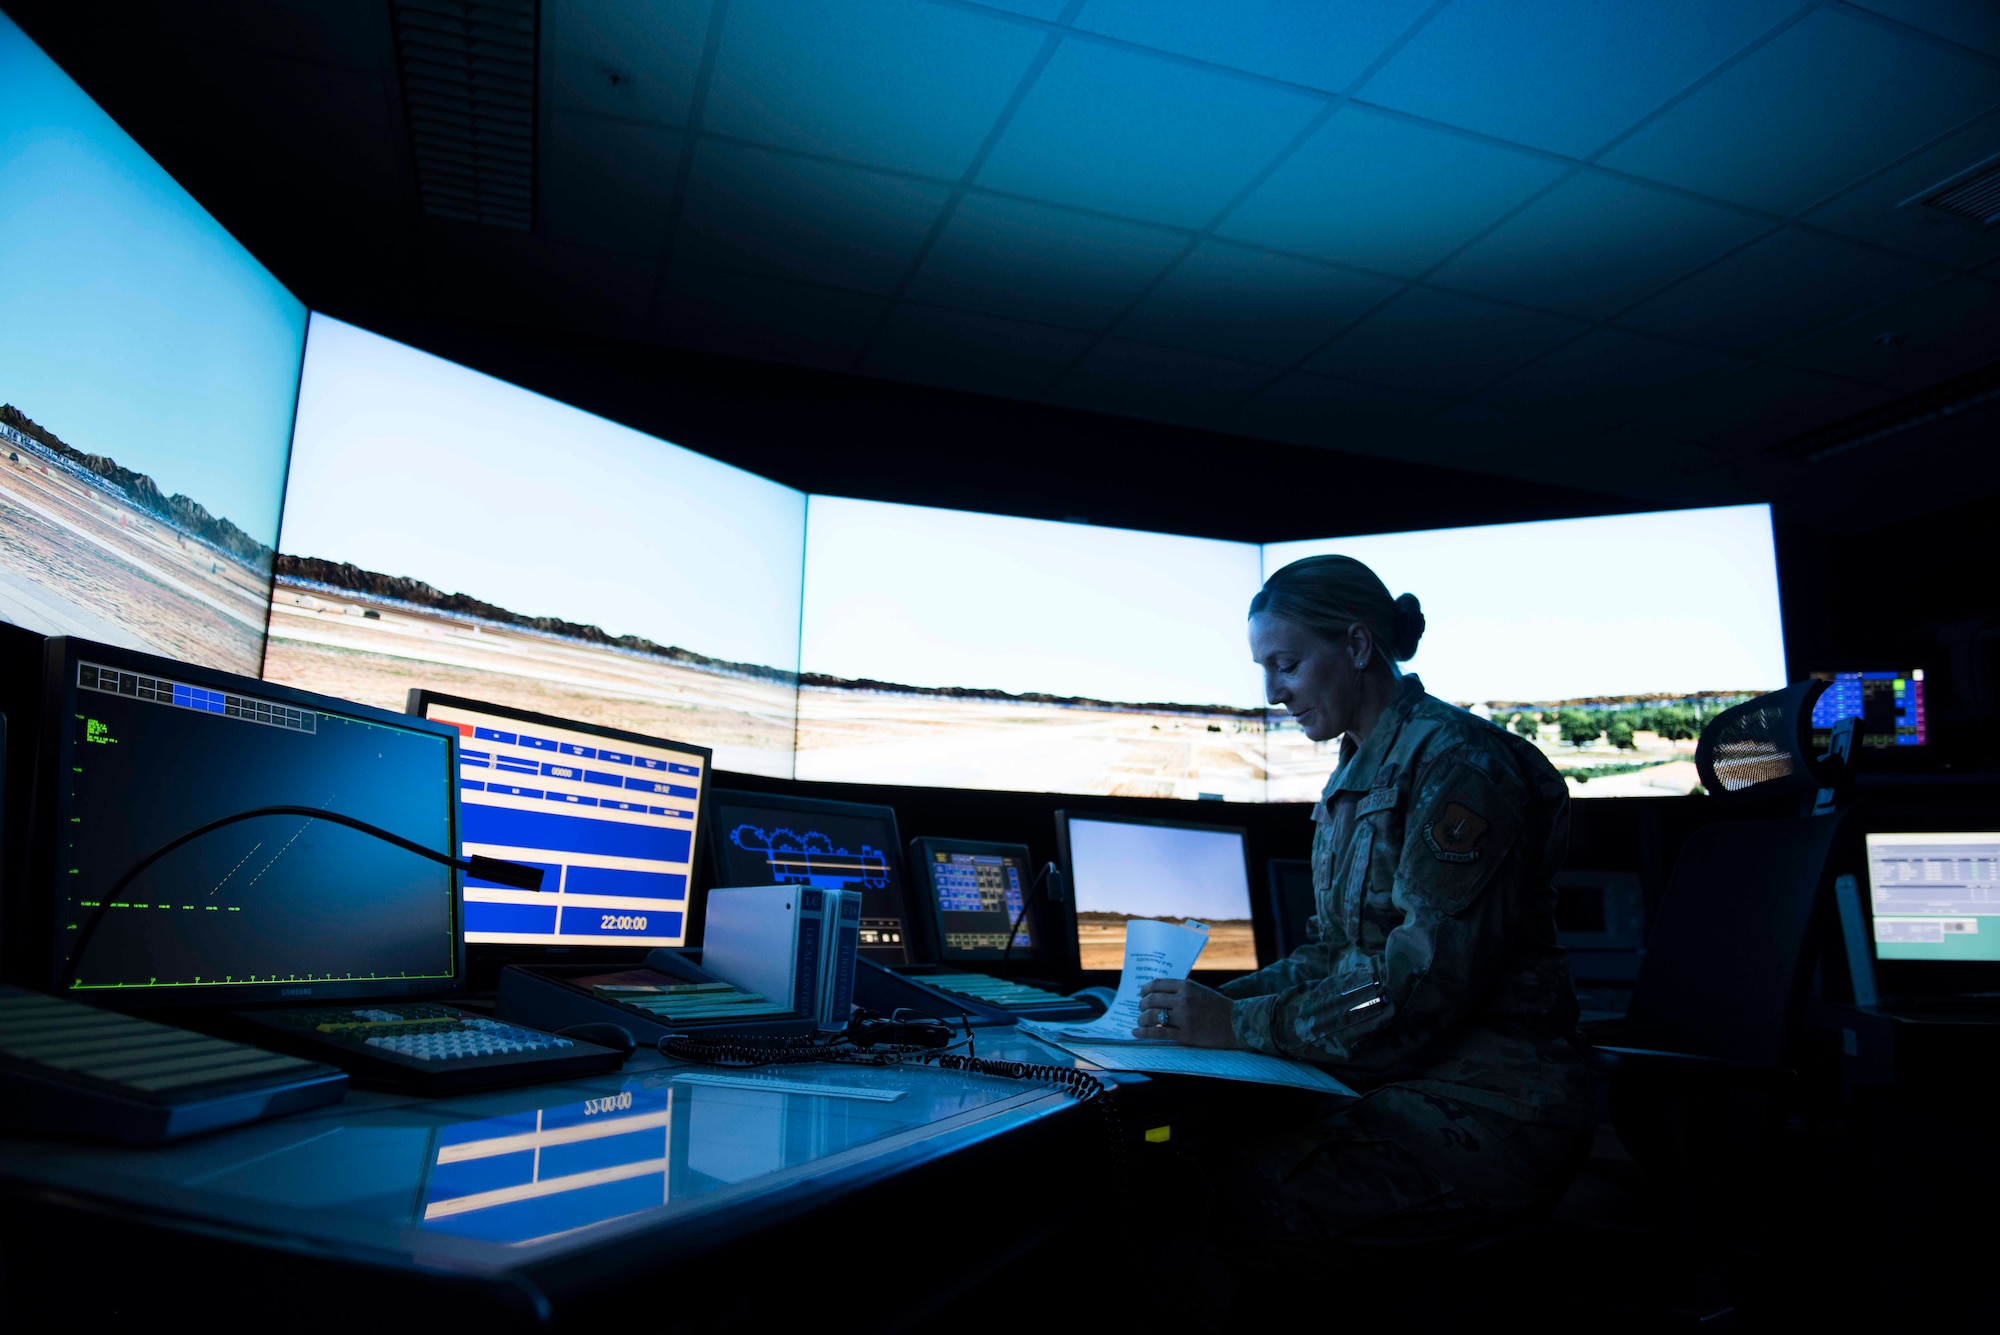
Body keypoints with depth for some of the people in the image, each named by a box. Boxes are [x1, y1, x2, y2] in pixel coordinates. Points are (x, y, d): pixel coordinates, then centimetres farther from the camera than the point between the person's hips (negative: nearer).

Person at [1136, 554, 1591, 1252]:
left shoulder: (1459, 763, -15)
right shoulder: (1355, 778, 14)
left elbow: (1426, 985, -21)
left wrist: (1241, 1024, -20)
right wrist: (1217, 1000, 3)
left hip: (1485, 1108, -8)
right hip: (1399, 1084, 8)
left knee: (1228, 1192, -25)